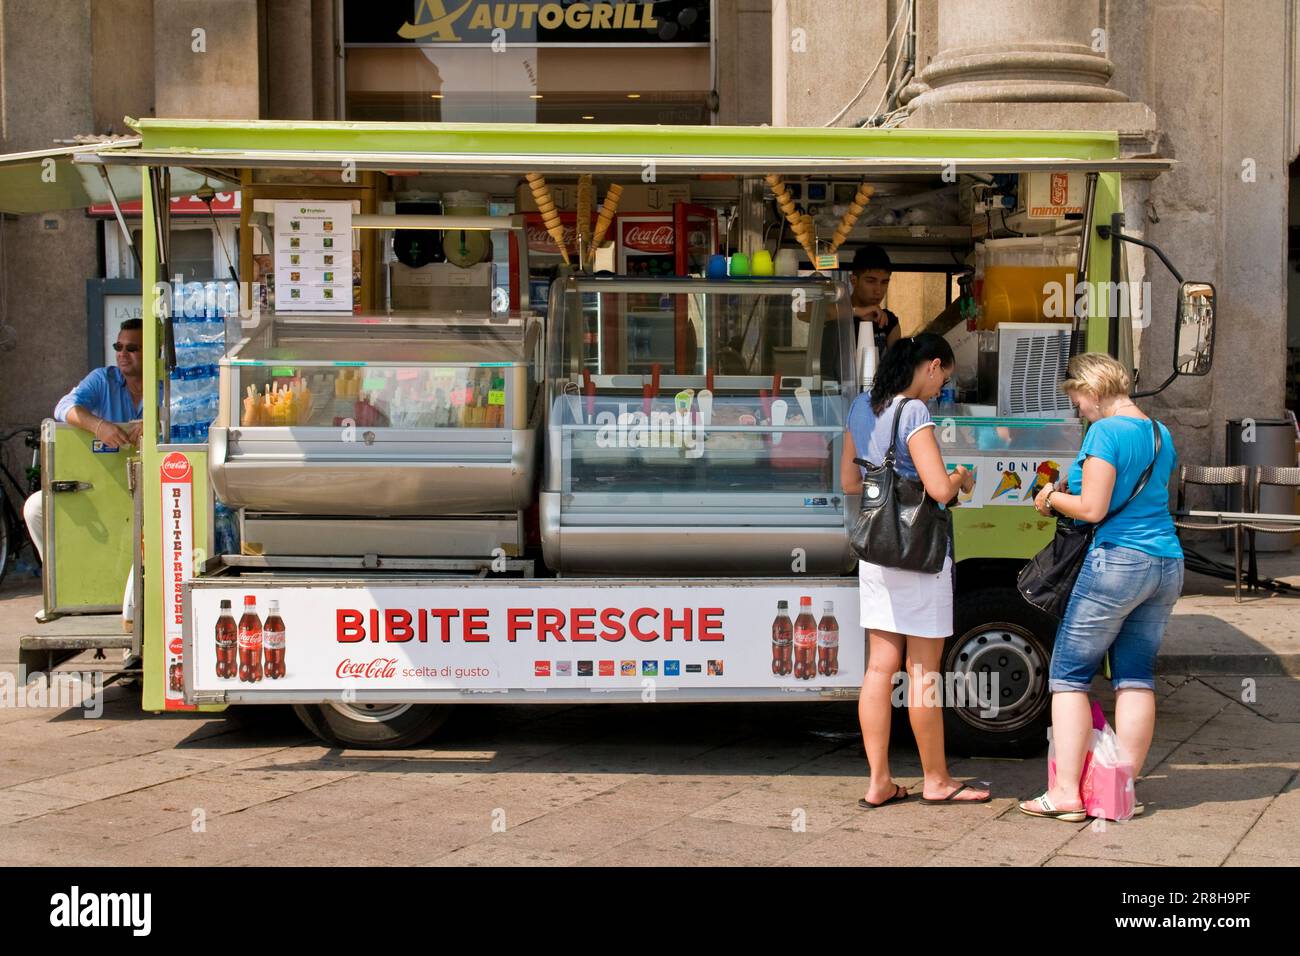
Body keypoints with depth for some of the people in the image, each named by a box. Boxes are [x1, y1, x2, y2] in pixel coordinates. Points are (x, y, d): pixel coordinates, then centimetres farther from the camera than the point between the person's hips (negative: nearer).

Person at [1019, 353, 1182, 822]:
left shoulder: (1106, 432, -11)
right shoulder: (1160, 433, 15)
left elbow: (1093, 509, -17)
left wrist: (1053, 499, 2)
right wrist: (1071, 487, 21)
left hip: (1117, 563, -8)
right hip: (1167, 565, 8)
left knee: (1069, 674, 0)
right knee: (1136, 676, 10)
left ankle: (1066, 793, -2)